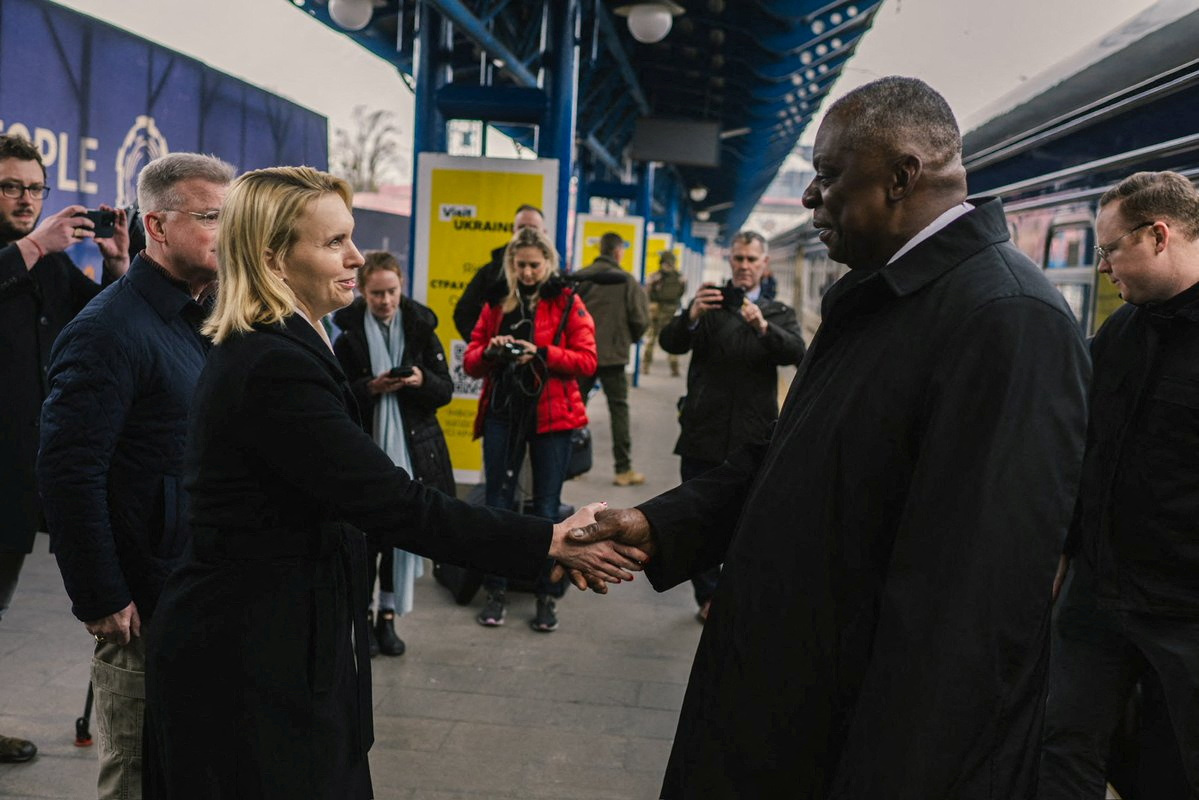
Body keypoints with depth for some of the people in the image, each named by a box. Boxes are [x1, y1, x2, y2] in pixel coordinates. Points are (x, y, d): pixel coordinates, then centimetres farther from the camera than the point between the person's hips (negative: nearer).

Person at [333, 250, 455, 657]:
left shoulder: (420, 329, 3)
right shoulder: (349, 336, -2)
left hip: (413, 448, 2)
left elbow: (446, 391, 5)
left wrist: (423, 381, -16)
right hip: (365, 447, -2)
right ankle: (362, 615, 17)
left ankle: (387, 616, 19)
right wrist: (371, 388, -18)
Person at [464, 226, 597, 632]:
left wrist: (541, 354, -20)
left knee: (547, 508, 3)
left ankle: (548, 595, 13)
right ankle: (496, 591, 17)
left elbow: (587, 361, -7)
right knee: (497, 503, 6)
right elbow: (470, 361, 8)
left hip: (551, 415, -3)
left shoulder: (567, 303, 0)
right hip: (503, 413, 3)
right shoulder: (497, 303, 9)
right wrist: (490, 352, -14)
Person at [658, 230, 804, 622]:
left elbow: (796, 352, -9)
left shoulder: (779, 313, 12)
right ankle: (708, 596, 17)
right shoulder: (709, 304, 9)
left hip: (752, 438, 0)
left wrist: (763, 326, -28)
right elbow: (670, 342, -7)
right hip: (703, 433, 0)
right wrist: (691, 316, -29)